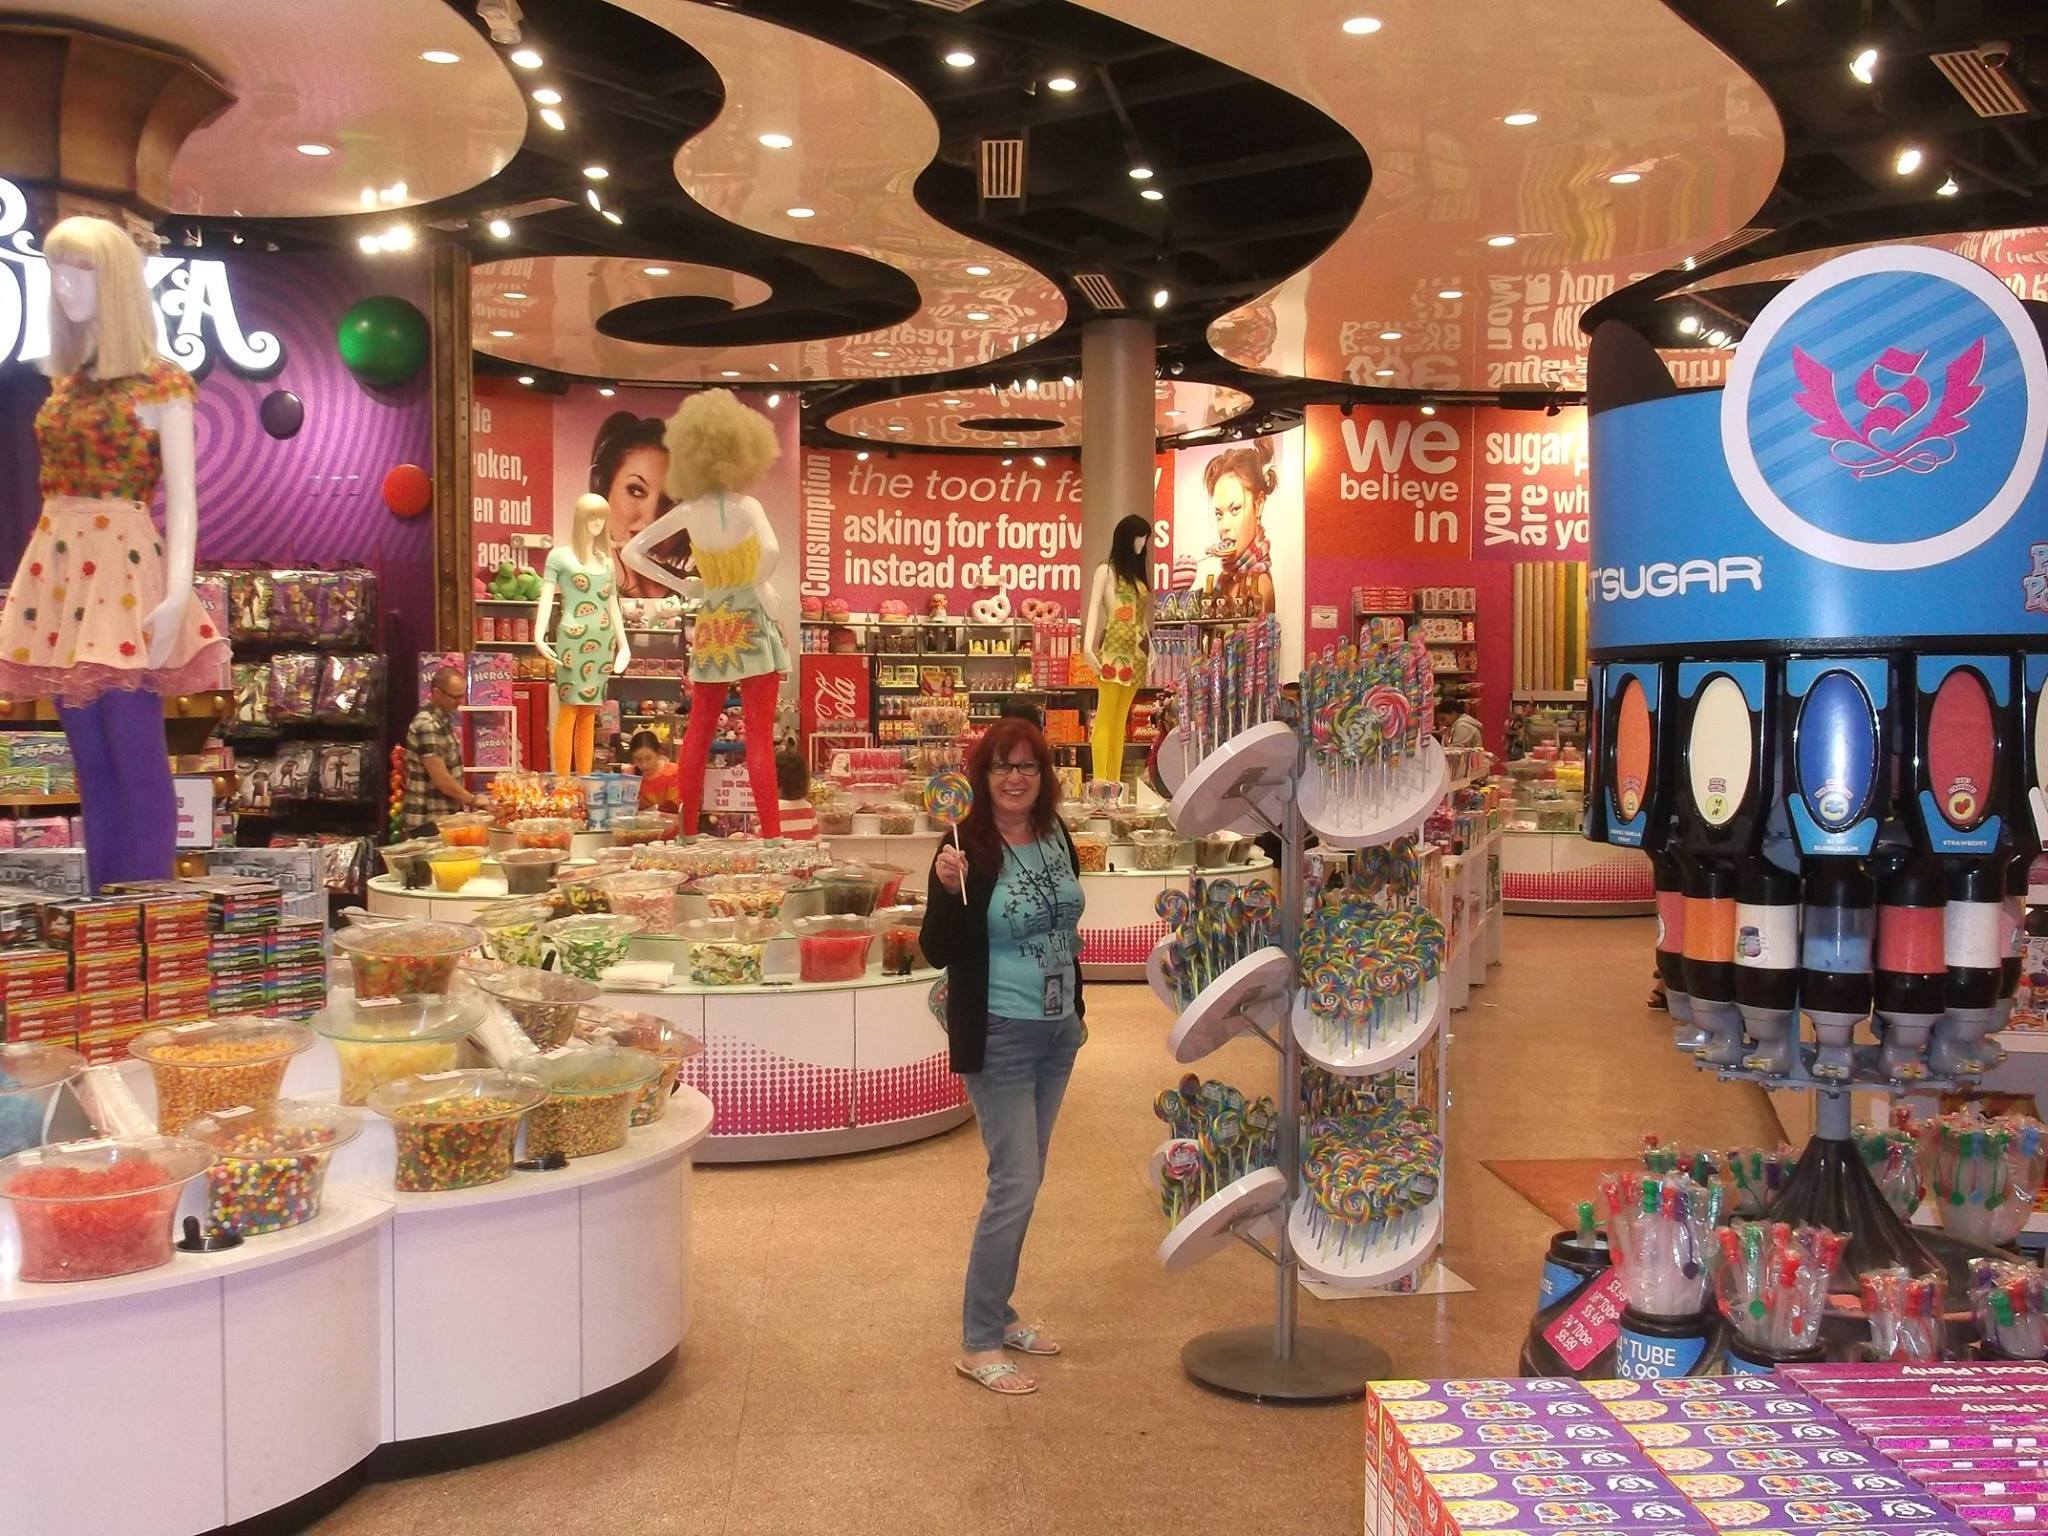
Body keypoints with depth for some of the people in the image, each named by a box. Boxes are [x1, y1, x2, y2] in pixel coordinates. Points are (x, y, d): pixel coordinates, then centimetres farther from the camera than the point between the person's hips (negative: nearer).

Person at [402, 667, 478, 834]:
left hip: (445, 818, 9)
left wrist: (464, 802, 12)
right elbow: (442, 780, -21)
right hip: (427, 823, -9)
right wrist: (473, 800, -11)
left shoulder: (444, 717, 9)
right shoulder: (426, 725, -19)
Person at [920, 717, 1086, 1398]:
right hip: (999, 1036, -7)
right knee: (1015, 1183, -7)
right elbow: (937, 952, -15)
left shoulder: (1057, 837, 3)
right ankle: (978, 1344, 4)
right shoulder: (968, 848, -16)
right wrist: (950, 891, -32)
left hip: (1057, 1034, 7)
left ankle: (997, 1311, 29)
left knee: (1024, 1177, 15)